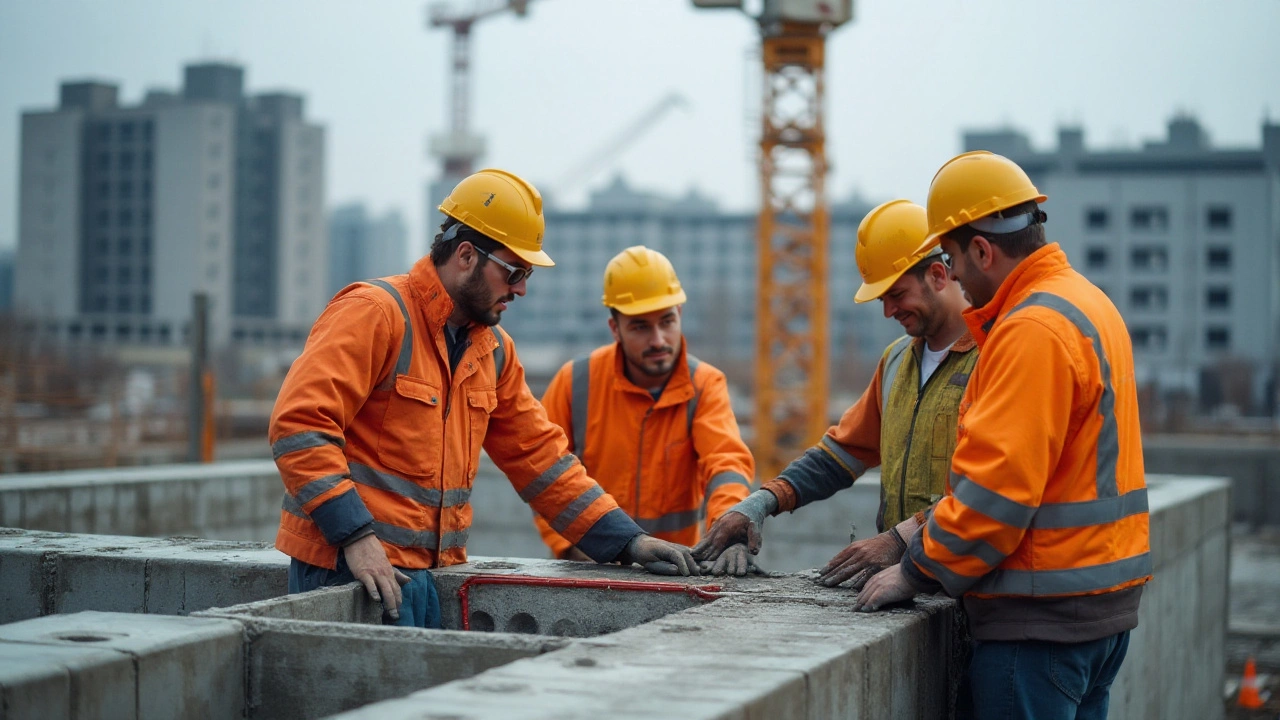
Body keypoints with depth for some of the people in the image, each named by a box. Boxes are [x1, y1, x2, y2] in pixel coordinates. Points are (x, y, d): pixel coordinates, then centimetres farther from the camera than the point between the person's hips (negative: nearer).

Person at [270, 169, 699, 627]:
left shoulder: (493, 349, 14)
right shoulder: (375, 314, -11)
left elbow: (538, 454, 18)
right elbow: (299, 425, -19)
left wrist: (626, 541, 11)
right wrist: (355, 535, -26)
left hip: (433, 572, 7)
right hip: (350, 567, -7)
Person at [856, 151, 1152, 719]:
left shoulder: (1033, 328, -18)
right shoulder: (1089, 303, 14)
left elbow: (997, 485, -21)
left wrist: (919, 572, -10)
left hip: (1043, 614, -10)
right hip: (1103, 603, 10)